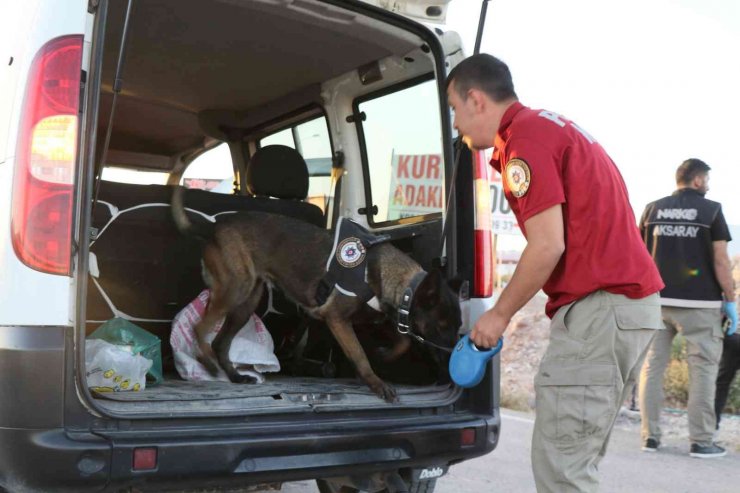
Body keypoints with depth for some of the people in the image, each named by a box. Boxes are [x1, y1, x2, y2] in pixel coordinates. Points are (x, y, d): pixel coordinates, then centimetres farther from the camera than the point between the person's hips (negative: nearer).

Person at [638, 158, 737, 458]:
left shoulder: (653, 209, 8)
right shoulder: (711, 210, -2)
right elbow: (720, 261, -5)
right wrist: (731, 301, 1)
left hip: (656, 300, 4)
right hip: (699, 302, -3)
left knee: (652, 367, 7)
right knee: (702, 370, 3)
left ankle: (650, 436, 9)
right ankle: (701, 441, 5)